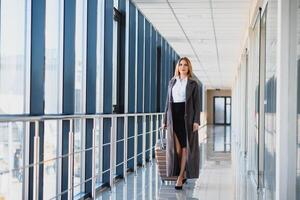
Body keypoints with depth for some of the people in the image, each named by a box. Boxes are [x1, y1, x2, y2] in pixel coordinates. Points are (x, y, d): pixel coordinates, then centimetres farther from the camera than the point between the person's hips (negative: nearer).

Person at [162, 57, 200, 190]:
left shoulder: (193, 84, 3)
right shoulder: (172, 82, 13)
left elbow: (197, 104, -1)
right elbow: (168, 101, 15)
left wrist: (196, 121, -11)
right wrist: (165, 120, 10)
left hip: (186, 116, -3)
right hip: (173, 116, 3)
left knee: (185, 147, -3)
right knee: (176, 147, 0)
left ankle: (181, 176, -2)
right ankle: (182, 174, 13)